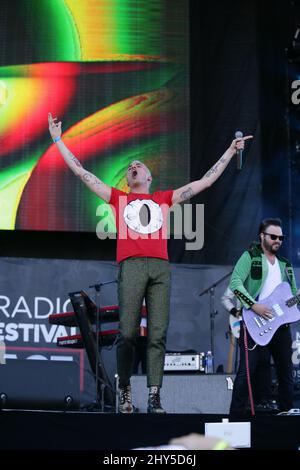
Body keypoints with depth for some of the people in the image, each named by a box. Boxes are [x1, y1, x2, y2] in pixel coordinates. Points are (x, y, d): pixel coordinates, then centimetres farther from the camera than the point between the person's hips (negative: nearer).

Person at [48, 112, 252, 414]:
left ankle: (154, 398, -8)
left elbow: (206, 181, 29)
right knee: (128, 333, -10)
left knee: (157, 335, -6)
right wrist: (58, 140, 24)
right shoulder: (119, 198, 21)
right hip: (131, 265, -1)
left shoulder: (165, 199, 24)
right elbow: (80, 171, 22)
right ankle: (124, 390, 5)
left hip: (161, 267, 1)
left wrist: (230, 151, 31)